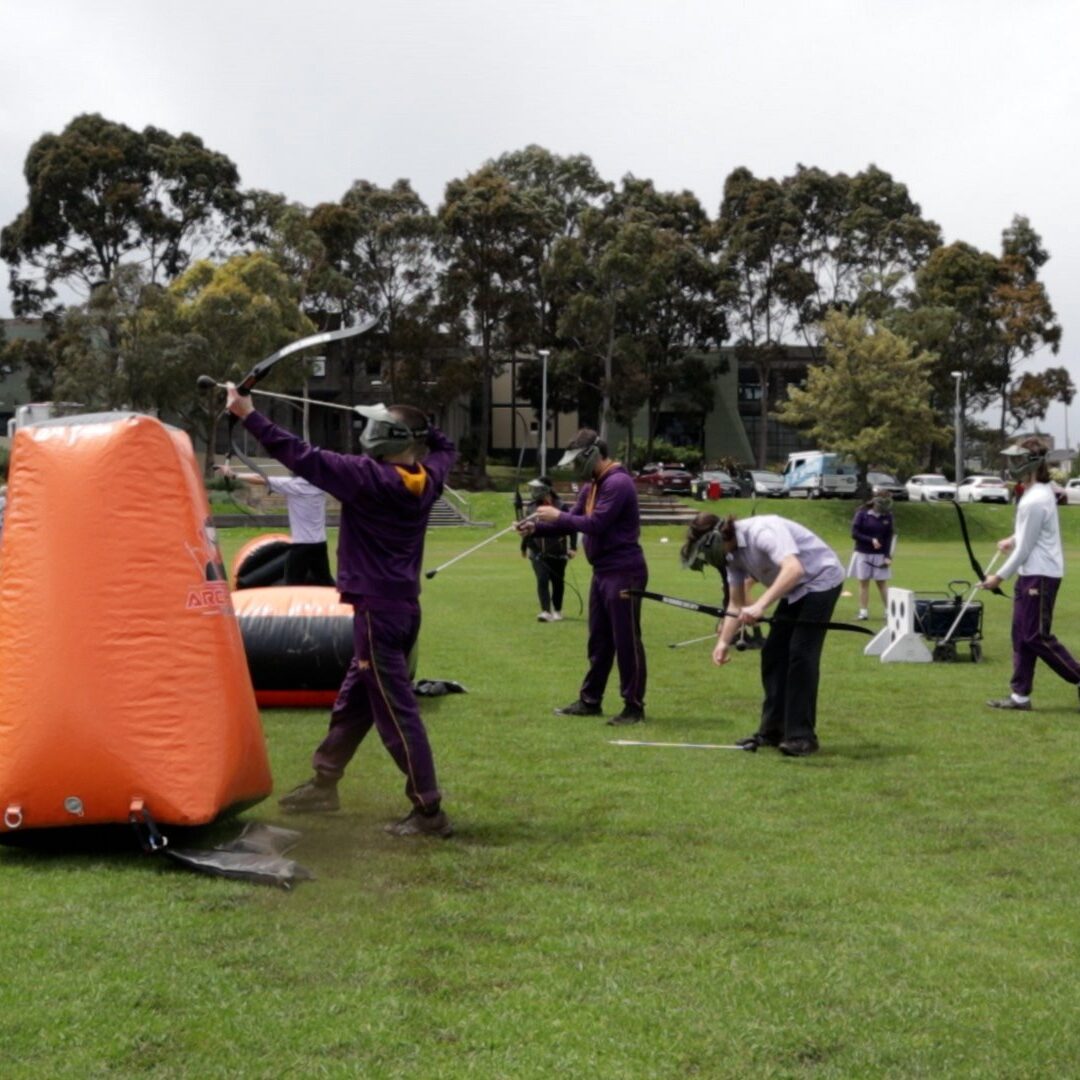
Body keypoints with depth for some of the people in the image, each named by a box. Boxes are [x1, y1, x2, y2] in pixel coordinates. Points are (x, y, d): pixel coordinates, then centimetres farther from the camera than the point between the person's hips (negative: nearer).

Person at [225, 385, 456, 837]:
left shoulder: (369, 477, -18)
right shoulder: (427, 479, 4)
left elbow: (304, 458, -18)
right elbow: (444, 447, 28)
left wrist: (249, 415, -15)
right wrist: (415, 425, 16)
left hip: (378, 608, -9)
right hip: (402, 605, 9)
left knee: (395, 710, -6)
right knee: (352, 701, 20)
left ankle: (429, 812, -4)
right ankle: (324, 783, 34)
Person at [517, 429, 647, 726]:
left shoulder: (618, 483, -16)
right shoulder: (591, 486, 14)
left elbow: (596, 524, -22)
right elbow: (573, 522, 15)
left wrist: (559, 515, -13)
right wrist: (536, 527, 1)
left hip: (624, 573, -10)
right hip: (602, 573, 10)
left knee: (626, 641, -5)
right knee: (599, 640, 16)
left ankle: (634, 707, 2)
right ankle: (590, 700, 25)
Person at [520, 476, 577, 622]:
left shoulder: (560, 507, -10)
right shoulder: (532, 507, 2)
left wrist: (573, 547, -8)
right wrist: (524, 547, 21)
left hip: (557, 552, -2)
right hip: (538, 552, 2)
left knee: (557, 581, 10)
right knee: (542, 580, -13)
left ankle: (557, 611, 27)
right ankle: (546, 611, -16)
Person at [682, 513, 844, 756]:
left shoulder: (763, 532, -30)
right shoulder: (732, 553, -2)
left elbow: (793, 569, -45)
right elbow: (736, 603, 7)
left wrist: (760, 606, -51)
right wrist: (724, 641, -1)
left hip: (821, 581, -9)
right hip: (795, 590, 9)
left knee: (801, 654, -14)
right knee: (773, 653, 6)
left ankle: (802, 736, -9)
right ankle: (772, 730, 12)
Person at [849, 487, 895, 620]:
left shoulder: (887, 516, -1)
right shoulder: (862, 513, -7)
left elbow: (890, 537, 2)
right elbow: (854, 533, -8)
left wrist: (888, 556, -6)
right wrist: (871, 540, -18)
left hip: (880, 555, 1)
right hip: (863, 554, -1)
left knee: (882, 583, 3)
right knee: (863, 582, 3)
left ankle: (888, 611, 8)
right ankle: (864, 611, 9)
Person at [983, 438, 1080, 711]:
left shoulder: (1034, 501, -21)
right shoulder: (1043, 491, 9)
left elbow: (1025, 549, -18)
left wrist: (1000, 576, -10)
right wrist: (1013, 539, 16)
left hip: (1039, 575, -10)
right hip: (1033, 574, 10)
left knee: (1036, 637, -6)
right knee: (1022, 635, 10)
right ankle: (1020, 696, 13)